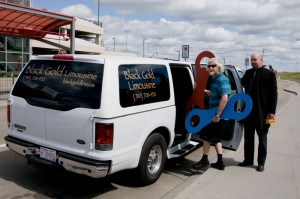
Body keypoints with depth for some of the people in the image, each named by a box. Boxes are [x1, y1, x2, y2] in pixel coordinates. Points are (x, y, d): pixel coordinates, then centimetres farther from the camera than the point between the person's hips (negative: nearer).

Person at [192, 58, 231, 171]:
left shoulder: (222, 80, -16)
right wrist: (204, 91, 13)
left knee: (206, 136, 1)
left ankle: (204, 160, 14)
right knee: (215, 138, 16)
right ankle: (220, 162, 23)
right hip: (215, 114, 10)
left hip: (219, 116, -10)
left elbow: (224, 99, -26)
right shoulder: (215, 79, 14)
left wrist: (217, 115, -26)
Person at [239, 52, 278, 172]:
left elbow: (273, 94, -8)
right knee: (248, 137, 13)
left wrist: (272, 111, -12)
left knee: (262, 139, 10)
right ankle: (248, 160, 26)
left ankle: (261, 163, 21)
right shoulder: (248, 73, 7)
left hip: (262, 113, -4)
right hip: (248, 111, 4)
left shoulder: (269, 74, -6)